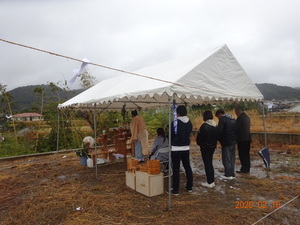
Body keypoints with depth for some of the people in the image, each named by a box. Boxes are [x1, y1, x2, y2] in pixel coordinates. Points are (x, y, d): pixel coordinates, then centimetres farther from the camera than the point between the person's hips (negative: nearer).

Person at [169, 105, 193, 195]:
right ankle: (189, 187, 27)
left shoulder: (174, 123, -16)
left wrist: (171, 144, 9)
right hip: (186, 148, 6)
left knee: (176, 169, 1)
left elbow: (170, 136, -9)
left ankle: (175, 190, 7)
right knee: (188, 167, 15)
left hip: (176, 149, -6)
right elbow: (189, 134, 8)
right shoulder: (189, 123, 2)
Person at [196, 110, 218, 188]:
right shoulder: (215, 126, 3)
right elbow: (217, 136, 9)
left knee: (207, 164, 2)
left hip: (205, 147, -7)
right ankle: (212, 181, 23)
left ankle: (209, 182, 7)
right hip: (213, 146, 7)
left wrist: (199, 143, 4)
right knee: (210, 163, 17)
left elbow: (200, 137, -15)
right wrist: (214, 144, 16)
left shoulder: (204, 126, -20)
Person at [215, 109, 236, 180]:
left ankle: (228, 175, 3)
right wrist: (235, 138, 16)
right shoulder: (233, 119, 15)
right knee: (232, 158, 14)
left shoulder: (222, 119, -11)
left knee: (226, 159, 0)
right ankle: (232, 174, 19)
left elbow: (220, 131, -17)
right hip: (233, 141, 8)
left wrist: (219, 139, -1)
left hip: (226, 142, -8)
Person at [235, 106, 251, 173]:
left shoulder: (240, 117, -16)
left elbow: (236, 128, -17)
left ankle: (244, 169, 4)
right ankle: (247, 168, 23)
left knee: (242, 154, -1)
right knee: (246, 154, 15)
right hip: (248, 138, 9)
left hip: (242, 139, -9)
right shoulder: (247, 117, 13)